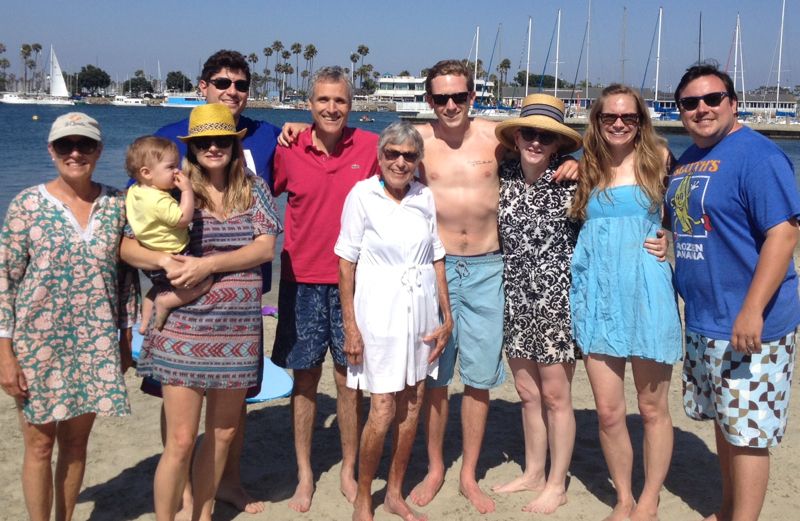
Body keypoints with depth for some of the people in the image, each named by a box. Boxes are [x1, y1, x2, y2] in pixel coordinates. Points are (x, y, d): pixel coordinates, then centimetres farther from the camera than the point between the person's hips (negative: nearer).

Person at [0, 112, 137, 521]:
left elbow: (126, 273, 8)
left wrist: (126, 339, 9)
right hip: (38, 345, -2)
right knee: (39, 445, 8)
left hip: (96, 347, 3)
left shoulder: (117, 205, 1)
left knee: (76, 442, 14)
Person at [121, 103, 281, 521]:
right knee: (181, 440, -2)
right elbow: (126, 246, -3)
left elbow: (265, 248, -6)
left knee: (223, 432, 14)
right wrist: (164, 260, -22)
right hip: (184, 327, -3)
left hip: (238, 329, 3)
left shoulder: (254, 189, 6)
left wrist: (207, 264, -16)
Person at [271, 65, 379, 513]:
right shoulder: (289, 150, -2)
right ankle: (305, 475, 25)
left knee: (349, 379, 8)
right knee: (305, 378, 10)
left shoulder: (371, 147, -4)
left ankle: (350, 472, 26)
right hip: (302, 279, 1)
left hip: (353, 280, -1)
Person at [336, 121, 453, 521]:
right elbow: (346, 263, -6)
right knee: (383, 411, -4)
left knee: (412, 403, 11)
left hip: (421, 307, 5)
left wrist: (447, 316, 9)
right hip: (380, 309, -4)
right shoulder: (362, 195, -7)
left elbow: (437, 259, 11)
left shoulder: (425, 197, 4)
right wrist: (350, 326, -10)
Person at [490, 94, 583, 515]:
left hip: (555, 300, -5)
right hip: (516, 299, 5)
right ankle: (533, 473, 31)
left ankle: (557, 484, 21)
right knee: (527, 393, 15)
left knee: (555, 395, 5)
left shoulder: (569, 181, -11)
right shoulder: (504, 177, 2)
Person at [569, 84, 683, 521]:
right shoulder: (586, 168, 10)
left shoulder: (657, 157, 1)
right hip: (598, 295, 3)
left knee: (652, 408, 7)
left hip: (646, 292, -3)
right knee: (607, 411, 5)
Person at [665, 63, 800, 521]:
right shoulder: (686, 161, 11)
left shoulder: (756, 154, -14)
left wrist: (752, 311, -27)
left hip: (750, 325, -8)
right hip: (703, 322, 9)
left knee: (747, 432, 0)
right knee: (724, 422, 20)